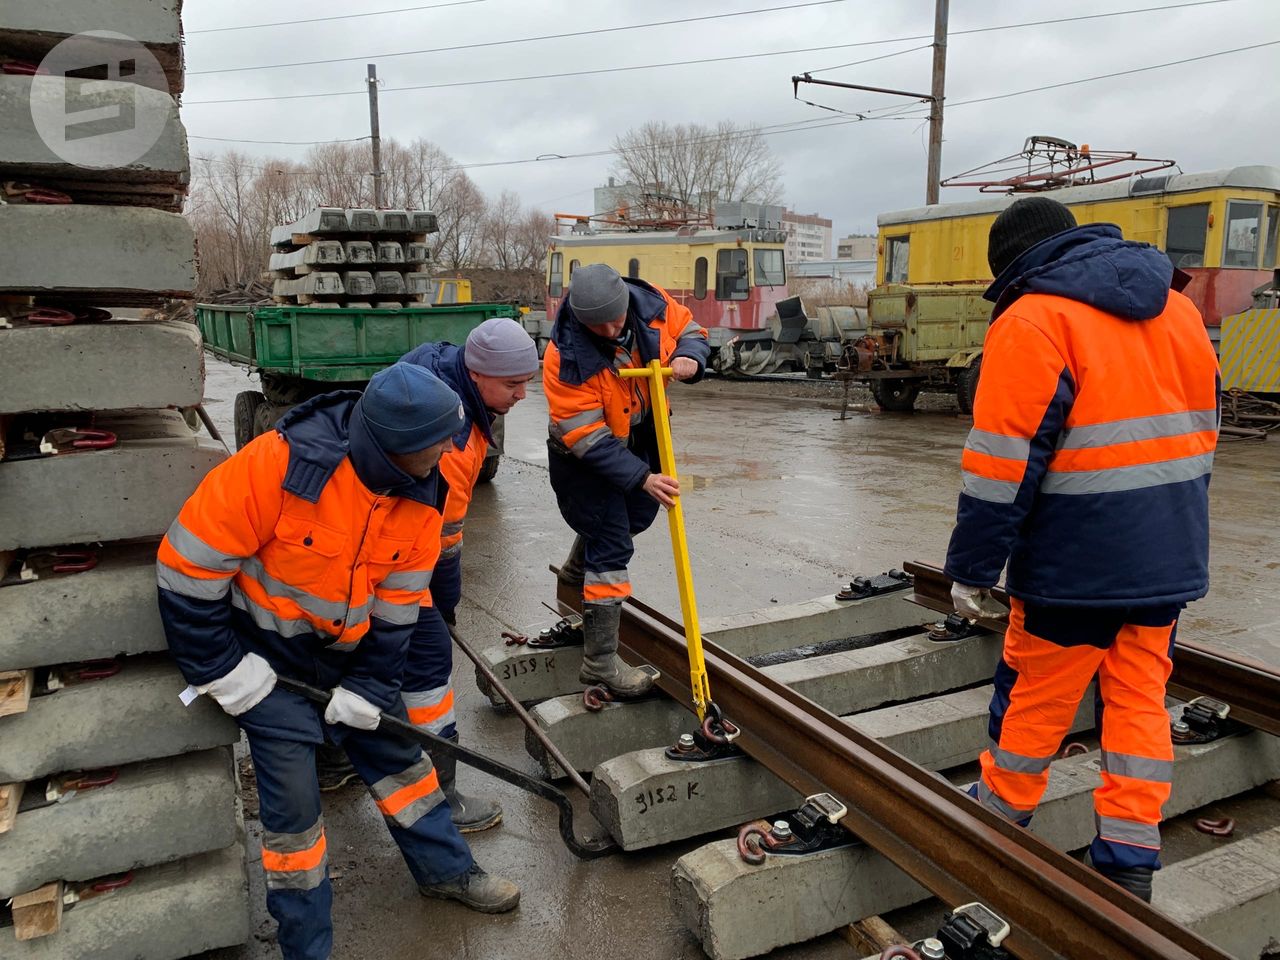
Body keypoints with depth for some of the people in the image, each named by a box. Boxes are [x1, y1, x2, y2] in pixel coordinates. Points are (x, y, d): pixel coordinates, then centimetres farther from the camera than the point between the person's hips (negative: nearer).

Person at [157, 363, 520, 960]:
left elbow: (398, 600, -5)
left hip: (346, 648, 5)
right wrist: (224, 672, -18)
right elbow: (187, 564, -24)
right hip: (265, 652, -5)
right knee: (293, 795, -1)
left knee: (395, 750, 14)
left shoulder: (420, 491, -14)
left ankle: (445, 869, 36)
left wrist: (366, 686, -5)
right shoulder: (279, 464, -33)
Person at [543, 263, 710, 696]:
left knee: (638, 515, 26)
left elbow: (690, 331, -1)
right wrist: (642, 478, -34)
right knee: (611, 546, -9)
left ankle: (576, 572, 56)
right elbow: (588, 439, -31)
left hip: (640, 435, 7)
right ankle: (600, 661, 1)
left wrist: (689, 358, -25)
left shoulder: (651, 303, -19)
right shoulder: (567, 356, -34)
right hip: (585, 454, -7)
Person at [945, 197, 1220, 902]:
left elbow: (1004, 462, -17)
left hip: (1078, 561, -7)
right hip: (1170, 557, 7)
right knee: (1139, 698, 13)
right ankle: (1128, 869, 21)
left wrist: (972, 568, -11)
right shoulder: (1175, 308, 12)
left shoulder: (1031, 321, -12)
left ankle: (998, 816, 28)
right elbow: (1201, 427, 17)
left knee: (1034, 698, 9)